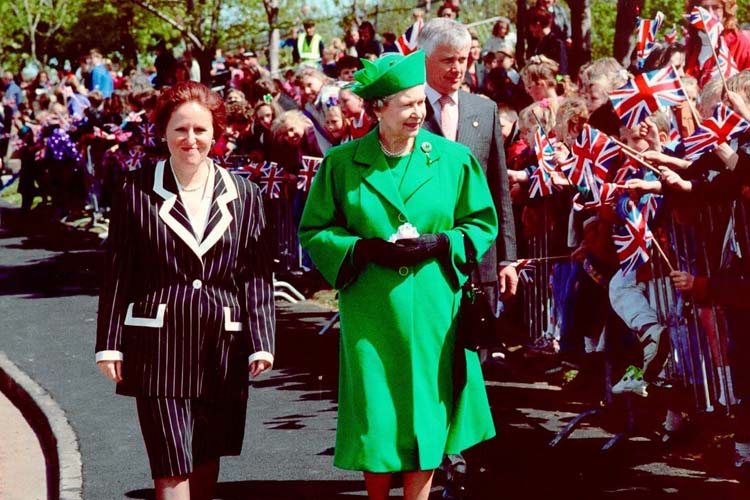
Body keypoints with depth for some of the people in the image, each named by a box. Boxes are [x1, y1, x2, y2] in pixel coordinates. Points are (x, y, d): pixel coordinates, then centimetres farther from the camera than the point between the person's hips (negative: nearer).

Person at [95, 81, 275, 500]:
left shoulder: (243, 195, 6)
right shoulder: (138, 192, 1)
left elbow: (257, 276, 5)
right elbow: (117, 275, 3)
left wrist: (261, 341, 0)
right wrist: (110, 344, 1)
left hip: (222, 343, 2)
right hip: (159, 341, -2)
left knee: (206, 462, 10)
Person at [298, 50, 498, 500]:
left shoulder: (454, 158, 0)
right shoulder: (342, 163, -2)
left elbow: (483, 224, 8)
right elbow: (314, 231, 3)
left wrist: (441, 242, -11)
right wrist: (366, 248, -13)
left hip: (434, 309, 1)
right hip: (371, 312, -1)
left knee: (427, 412, 6)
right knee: (375, 416, 4)